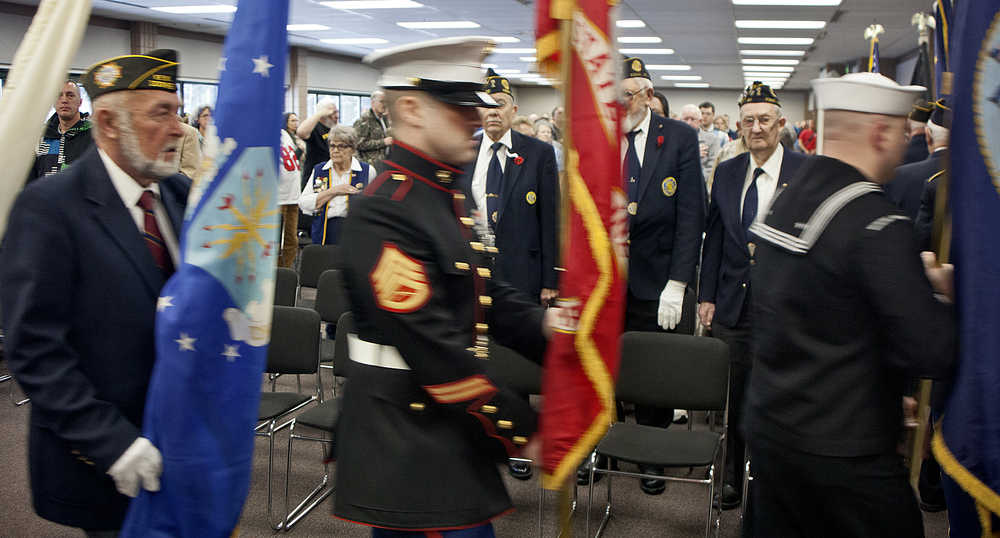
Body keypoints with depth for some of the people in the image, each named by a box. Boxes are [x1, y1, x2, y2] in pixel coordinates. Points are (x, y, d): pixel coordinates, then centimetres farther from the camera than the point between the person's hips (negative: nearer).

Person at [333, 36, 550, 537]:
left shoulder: (448, 196, 10)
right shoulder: (384, 213, -22)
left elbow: (485, 298, 12)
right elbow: (432, 348, -25)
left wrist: (544, 325, -6)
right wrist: (520, 429, -17)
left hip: (447, 433, 9)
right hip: (409, 447, -9)